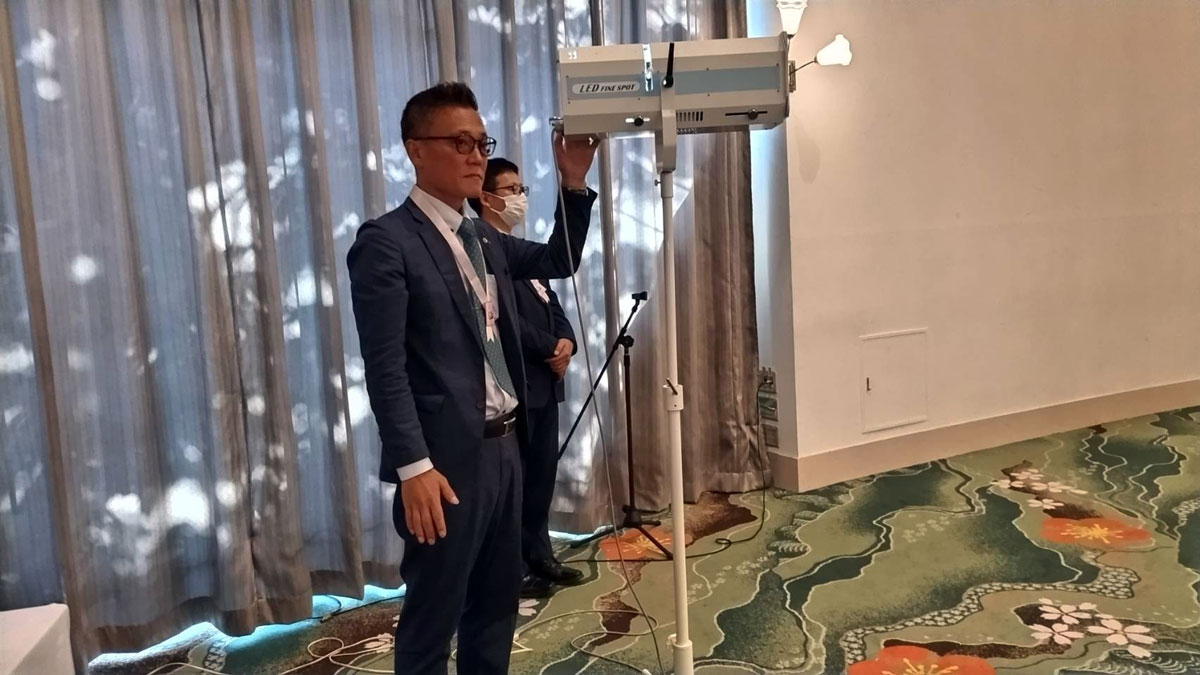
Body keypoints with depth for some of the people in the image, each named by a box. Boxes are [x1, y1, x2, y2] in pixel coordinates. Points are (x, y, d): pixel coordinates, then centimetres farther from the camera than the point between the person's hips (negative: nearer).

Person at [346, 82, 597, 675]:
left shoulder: (483, 238, 13)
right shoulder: (386, 242, -12)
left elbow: (559, 261, 19)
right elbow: (384, 367, -18)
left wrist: (574, 183, 4)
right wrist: (414, 468, -23)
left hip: (502, 447, 8)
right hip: (446, 460, -8)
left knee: (498, 603, 19)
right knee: (432, 620, 7)